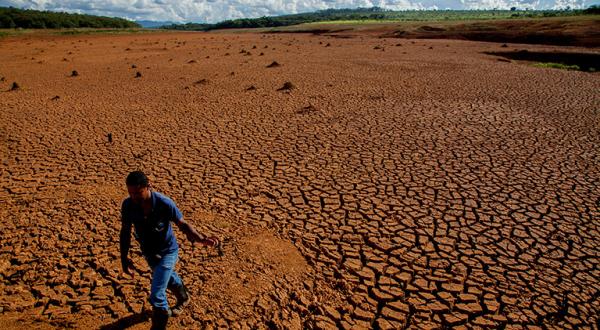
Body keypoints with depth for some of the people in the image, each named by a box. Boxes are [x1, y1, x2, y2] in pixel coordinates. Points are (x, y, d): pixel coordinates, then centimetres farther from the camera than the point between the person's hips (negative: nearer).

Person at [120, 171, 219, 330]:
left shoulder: (164, 203, -31)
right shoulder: (128, 205, -21)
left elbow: (182, 224, -18)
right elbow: (125, 232, -5)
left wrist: (201, 239, -33)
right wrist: (124, 258, -7)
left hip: (167, 252, -5)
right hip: (148, 251, 5)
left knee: (156, 296, -10)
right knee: (168, 277, 31)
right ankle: (183, 298, 61)